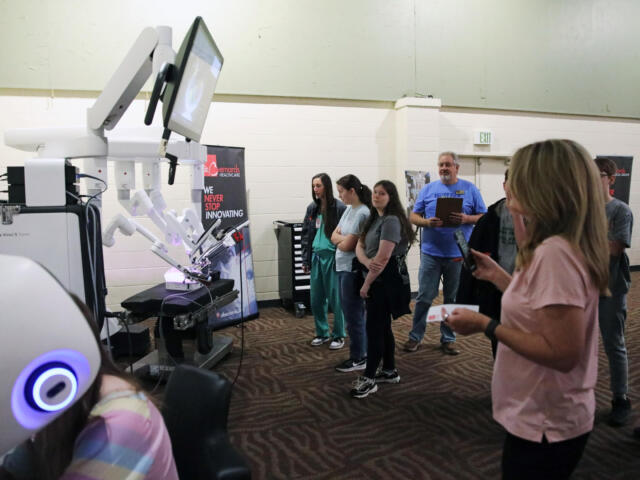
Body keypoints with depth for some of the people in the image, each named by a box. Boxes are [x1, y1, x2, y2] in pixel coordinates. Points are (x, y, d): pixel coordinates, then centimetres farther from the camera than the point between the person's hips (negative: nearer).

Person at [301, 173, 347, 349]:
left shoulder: (339, 208, -8)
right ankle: (322, 333, 28)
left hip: (332, 257, -5)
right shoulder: (312, 208, 8)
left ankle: (338, 335, 19)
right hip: (316, 256, 6)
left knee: (335, 298, 3)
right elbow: (305, 235, 13)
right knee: (316, 299, 11)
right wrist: (305, 260, 9)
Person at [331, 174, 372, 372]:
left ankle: (359, 359, 15)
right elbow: (334, 236, 8)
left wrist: (340, 239, 1)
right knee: (350, 313, 16)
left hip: (353, 270, -9)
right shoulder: (349, 209, 10)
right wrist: (345, 238, -11)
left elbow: (346, 245, -18)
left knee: (353, 315, 1)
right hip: (343, 268, 9)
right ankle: (361, 352, 28)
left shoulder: (362, 213, -17)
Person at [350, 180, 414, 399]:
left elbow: (383, 257, -20)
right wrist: (367, 262, -16)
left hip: (387, 280, -9)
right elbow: (360, 246, 7)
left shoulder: (391, 220, -14)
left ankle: (368, 378, 4)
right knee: (382, 327, 15)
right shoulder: (374, 219, 16)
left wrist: (366, 283, -14)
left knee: (374, 328, -5)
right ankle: (389, 371, 28)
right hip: (377, 279, 9)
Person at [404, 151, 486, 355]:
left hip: (458, 254, 0)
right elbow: (413, 216, 6)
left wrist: (466, 219, -16)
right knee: (424, 297, 2)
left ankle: (448, 339, 22)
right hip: (431, 252, 0)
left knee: (453, 299, 10)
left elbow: (483, 217, 4)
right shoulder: (428, 189, 7)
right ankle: (415, 336, 15)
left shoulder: (469, 189, 5)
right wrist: (427, 222, -14)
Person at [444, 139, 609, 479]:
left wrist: (485, 325, -23)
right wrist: (497, 275, 9)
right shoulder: (559, 247, 3)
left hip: (544, 425, -9)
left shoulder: (554, 253, -27)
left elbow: (562, 353, -28)